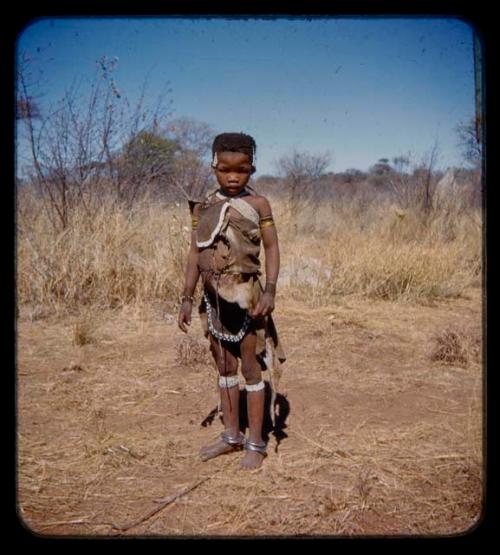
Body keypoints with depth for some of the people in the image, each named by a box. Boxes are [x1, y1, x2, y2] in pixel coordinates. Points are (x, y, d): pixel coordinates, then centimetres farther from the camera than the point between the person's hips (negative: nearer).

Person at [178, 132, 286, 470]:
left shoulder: (258, 204, -5)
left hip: (245, 296, -4)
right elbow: (196, 252, 7)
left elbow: (272, 247, -6)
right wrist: (187, 297, 5)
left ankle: (256, 443, 16)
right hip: (214, 297, 5)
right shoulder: (203, 207, 4)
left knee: (251, 368, 5)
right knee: (225, 368, 15)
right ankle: (231, 436, 30)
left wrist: (270, 290, -17)